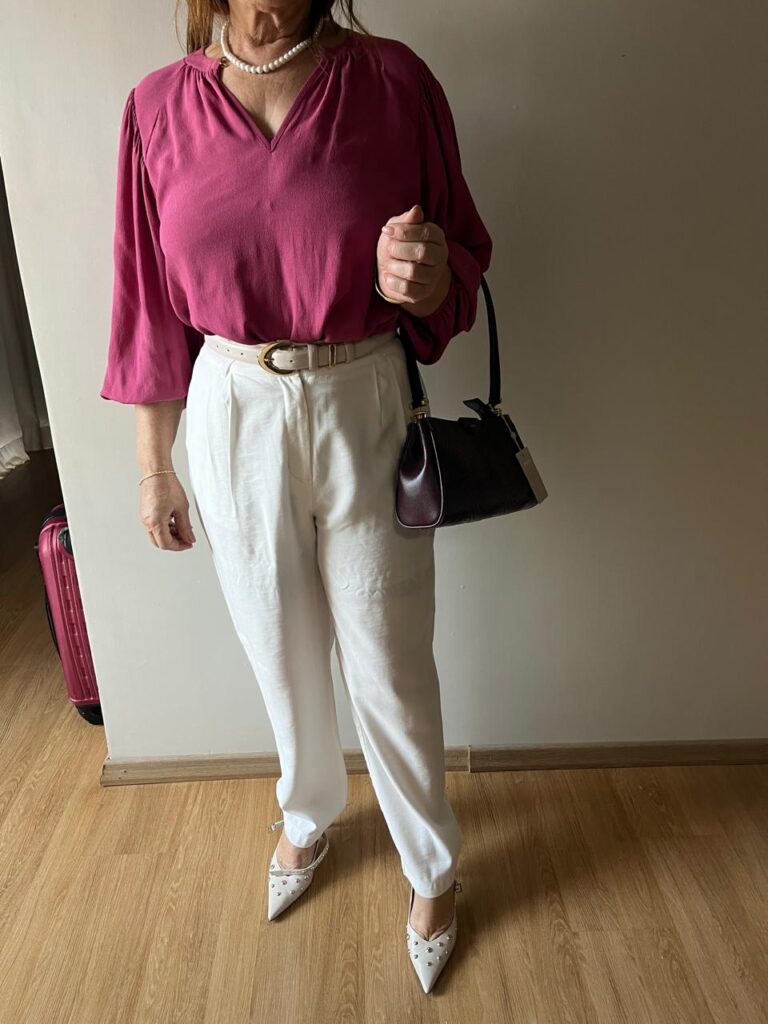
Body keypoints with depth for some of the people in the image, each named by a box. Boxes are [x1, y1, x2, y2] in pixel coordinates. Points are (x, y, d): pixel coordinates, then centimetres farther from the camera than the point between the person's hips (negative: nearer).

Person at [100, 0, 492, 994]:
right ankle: (308, 819, 50)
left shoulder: (394, 80, -4)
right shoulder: (160, 105, 0)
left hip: (367, 414, -1)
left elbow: (465, 253, 2)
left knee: (390, 663, 10)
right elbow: (152, 303, 4)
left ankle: (431, 867, 39)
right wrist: (152, 468, 7)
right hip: (233, 424, 2)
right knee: (282, 654, 19)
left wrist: (428, 278, -23)